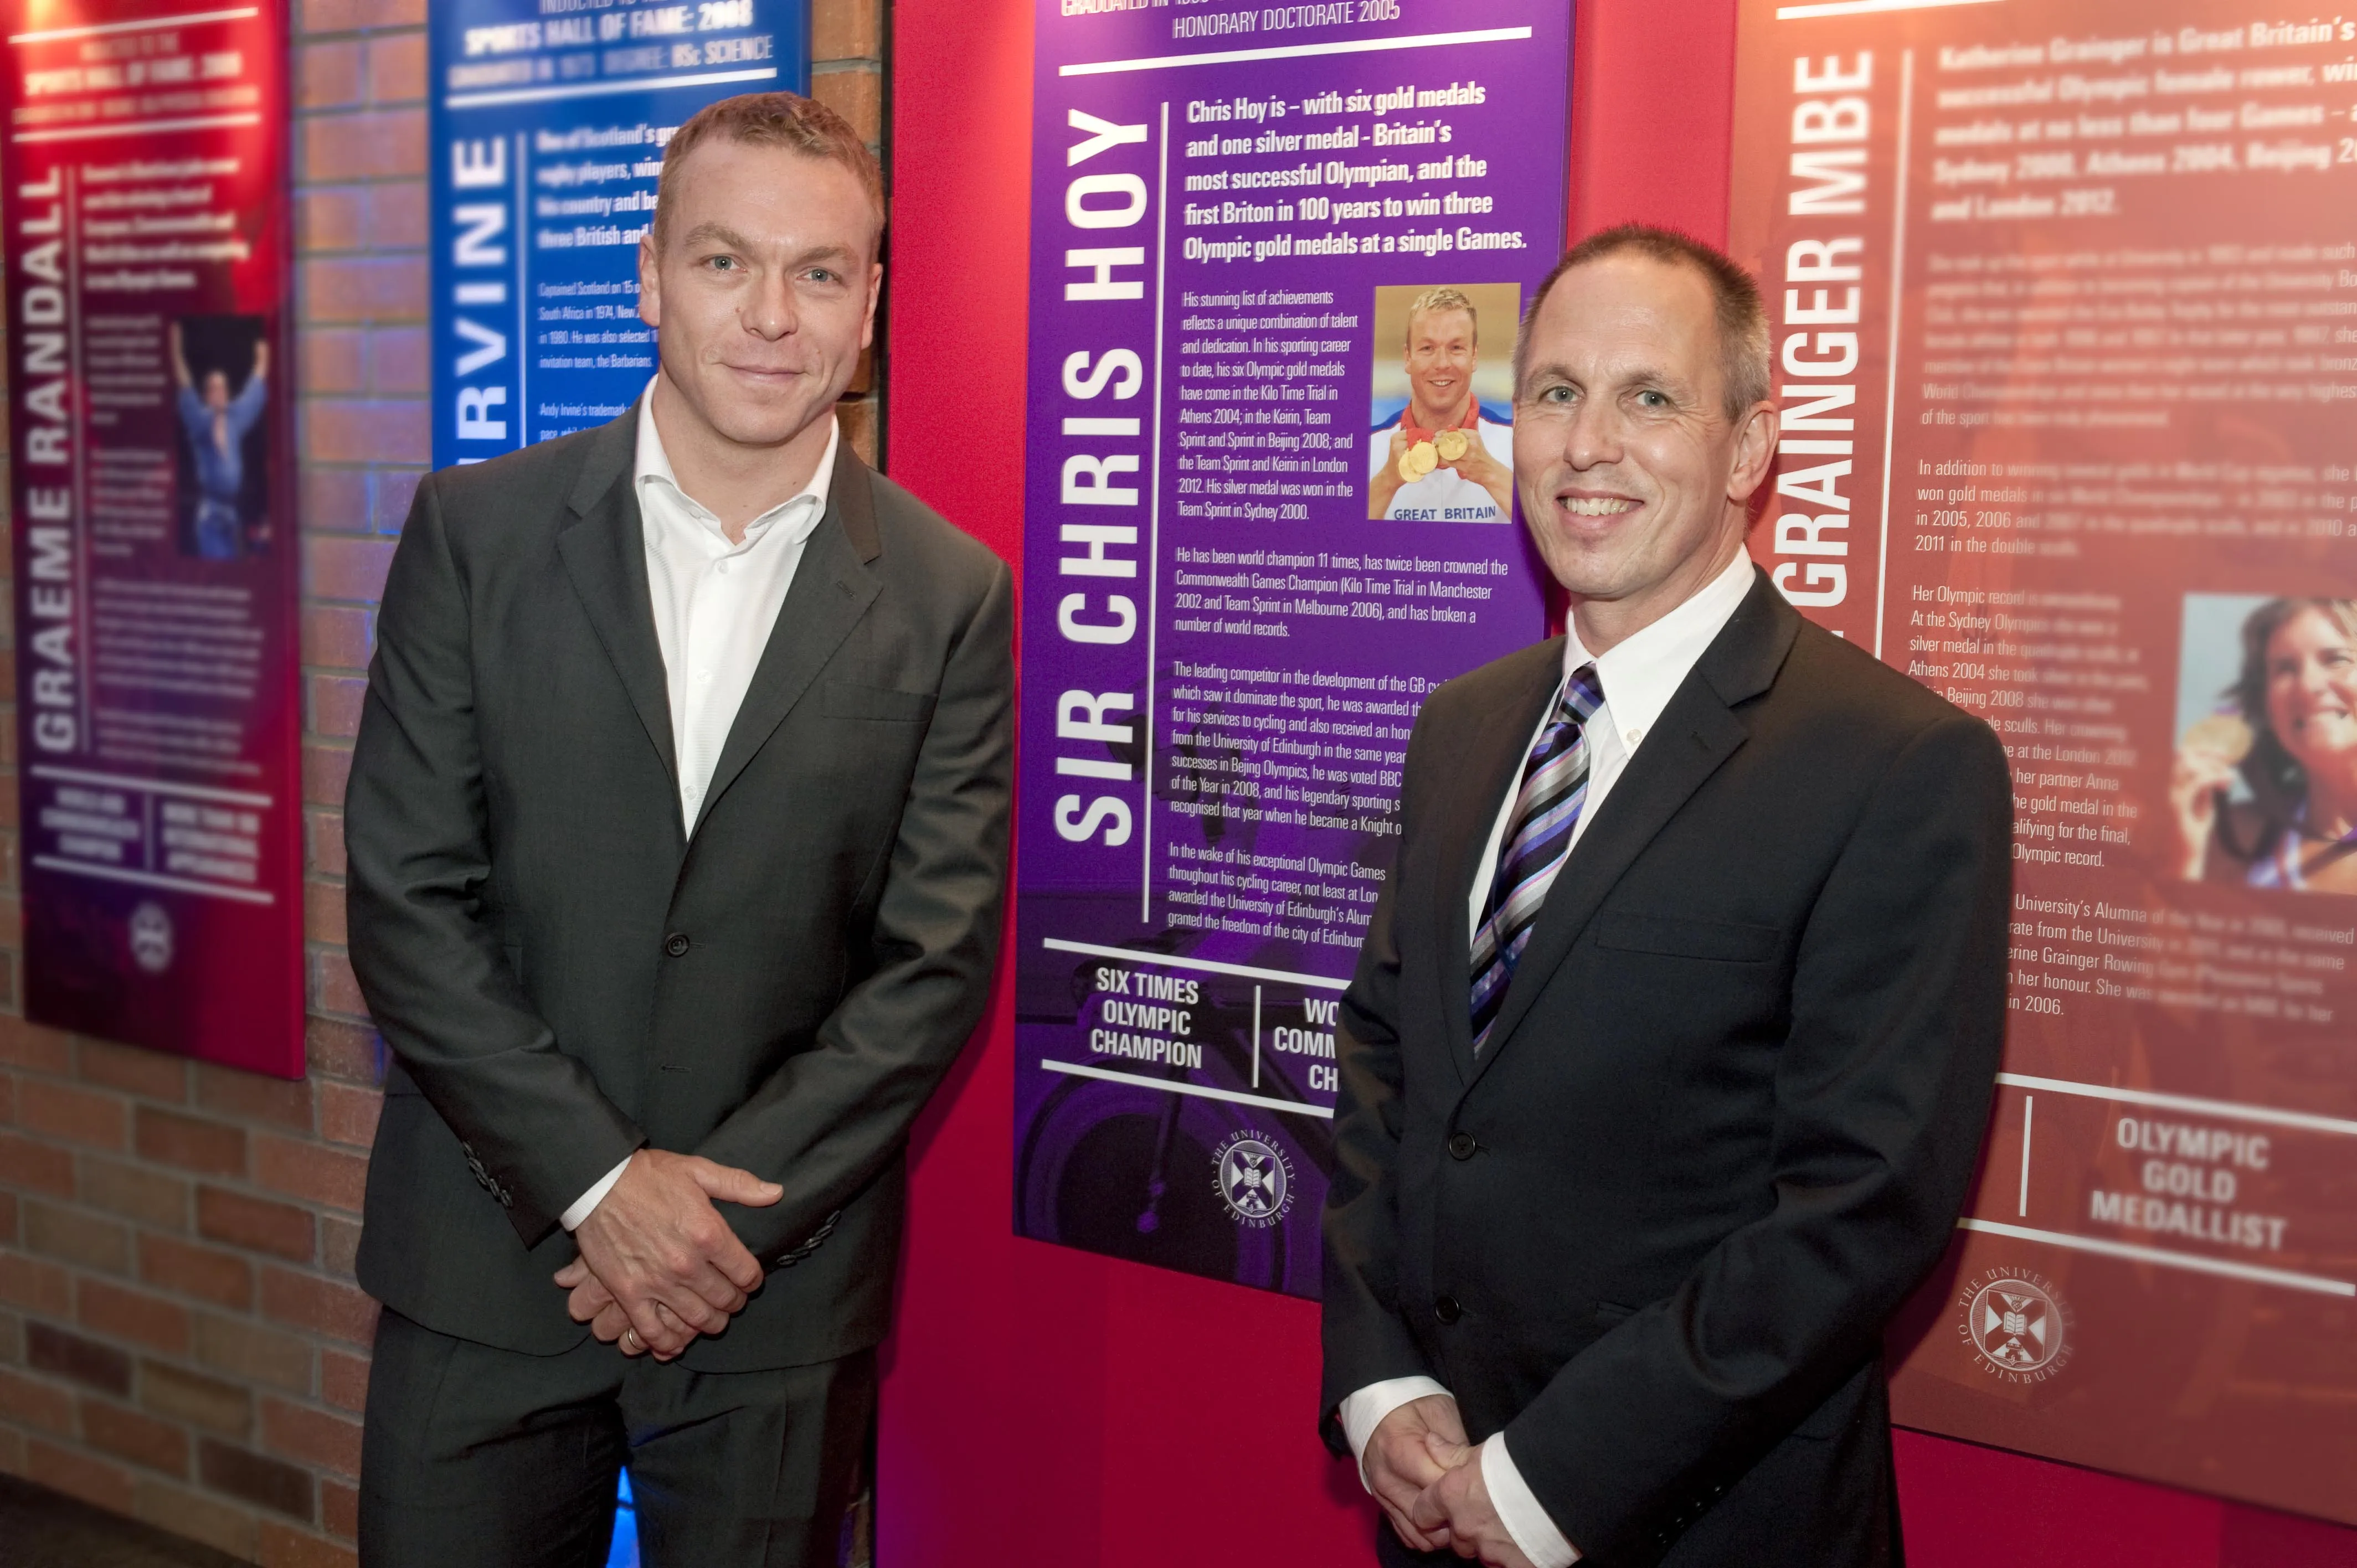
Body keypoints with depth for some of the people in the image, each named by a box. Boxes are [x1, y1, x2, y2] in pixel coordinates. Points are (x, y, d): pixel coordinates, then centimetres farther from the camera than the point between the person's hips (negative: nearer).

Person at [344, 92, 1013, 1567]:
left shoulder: (953, 597, -2)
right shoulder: (477, 530, -2)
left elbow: (938, 959, -4)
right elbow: (407, 900, -5)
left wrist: (731, 1209, -12)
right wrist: (601, 1183, -12)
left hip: (782, 1282, 0)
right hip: (490, 1257, 1)